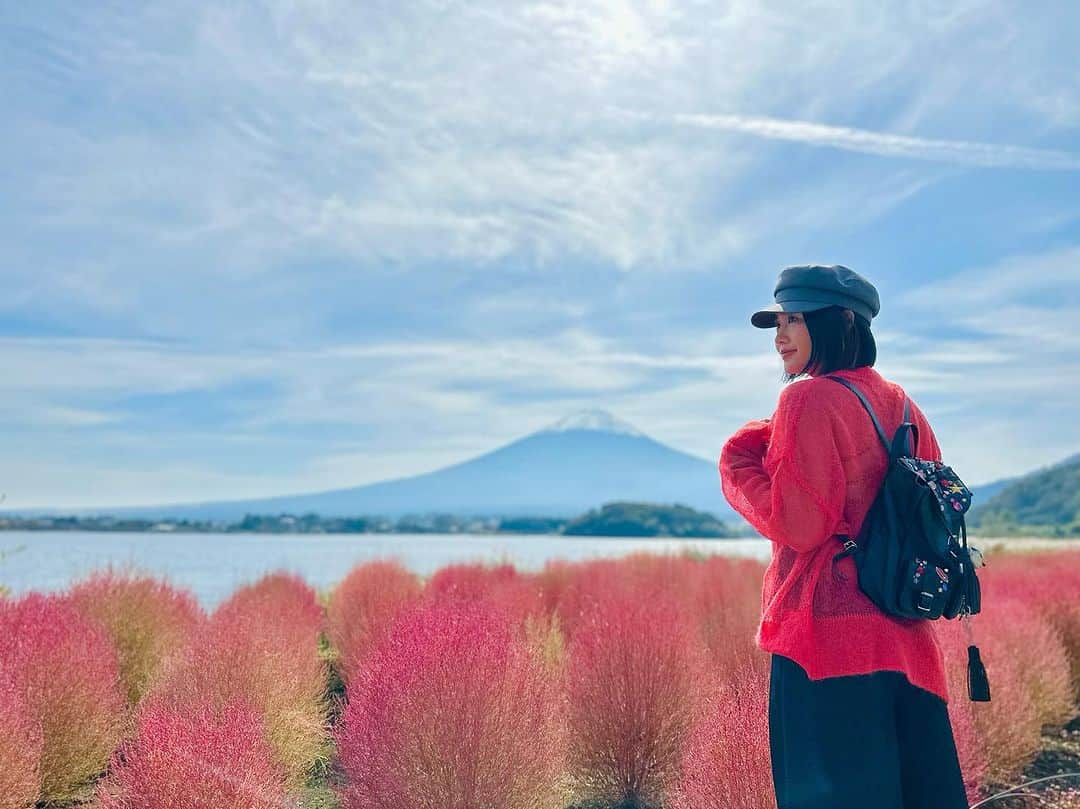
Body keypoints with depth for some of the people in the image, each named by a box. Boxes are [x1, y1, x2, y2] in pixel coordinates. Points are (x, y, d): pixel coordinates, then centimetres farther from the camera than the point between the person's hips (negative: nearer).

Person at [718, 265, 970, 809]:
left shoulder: (809, 398, -10)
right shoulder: (901, 406, 12)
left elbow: (800, 525, -15)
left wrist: (739, 460, -3)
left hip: (828, 631, -8)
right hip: (907, 640, 8)